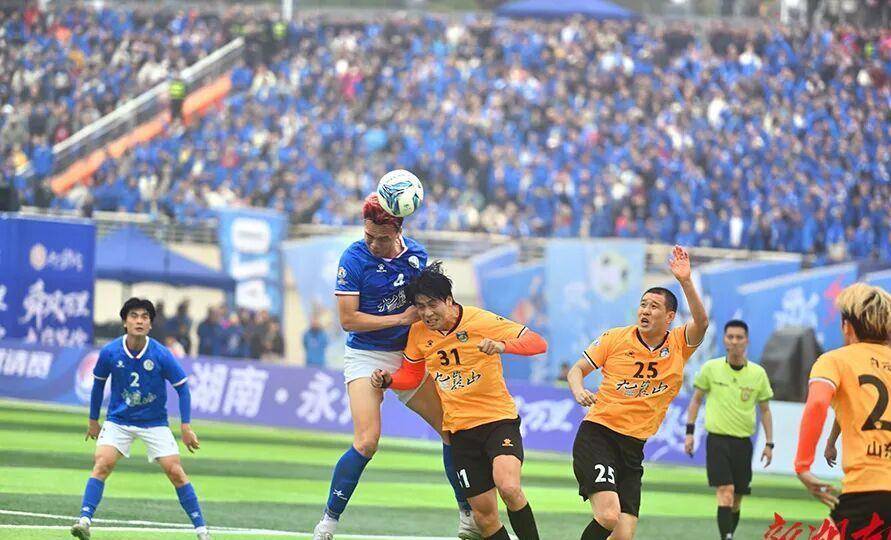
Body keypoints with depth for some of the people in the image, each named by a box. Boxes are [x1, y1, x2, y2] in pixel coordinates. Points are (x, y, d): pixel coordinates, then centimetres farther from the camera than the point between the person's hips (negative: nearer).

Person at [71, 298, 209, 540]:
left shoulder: (161, 355, -16)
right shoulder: (109, 352, -11)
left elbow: (182, 387, -6)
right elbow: (99, 383, 7)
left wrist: (185, 426, -11)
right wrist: (93, 420, 12)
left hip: (154, 422, -1)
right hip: (118, 420, 1)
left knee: (175, 472, -7)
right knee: (102, 464, -21)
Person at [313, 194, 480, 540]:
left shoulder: (416, 255, 0)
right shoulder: (354, 258, -14)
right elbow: (347, 319, -17)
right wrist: (401, 318, -18)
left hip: (407, 355, 5)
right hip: (366, 356, -5)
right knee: (367, 442, -20)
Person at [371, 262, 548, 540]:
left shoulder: (481, 321, -12)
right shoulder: (418, 333, 1)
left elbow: (538, 343, -18)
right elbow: (411, 376, 17)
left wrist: (502, 345, -37)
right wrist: (389, 380, -5)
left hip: (499, 418, -4)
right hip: (460, 430, 4)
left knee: (508, 487, -30)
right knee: (484, 514, 2)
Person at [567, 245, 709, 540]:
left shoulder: (679, 344, 5)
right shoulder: (615, 338, 1)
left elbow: (701, 322, -15)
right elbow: (577, 369, 8)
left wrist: (685, 281, -28)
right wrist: (579, 391, -14)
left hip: (633, 448, 3)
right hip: (597, 435, -3)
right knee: (609, 516, -25)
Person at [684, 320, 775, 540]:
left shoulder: (758, 373, 3)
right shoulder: (710, 368, -1)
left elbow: (765, 410, 12)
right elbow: (696, 400, 10)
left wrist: (769, 443, 7)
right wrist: (690, 432, 4)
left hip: (743, 442, 2)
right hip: (717, 439, -2)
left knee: (736, 499, 6)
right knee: (726, 491, -19)